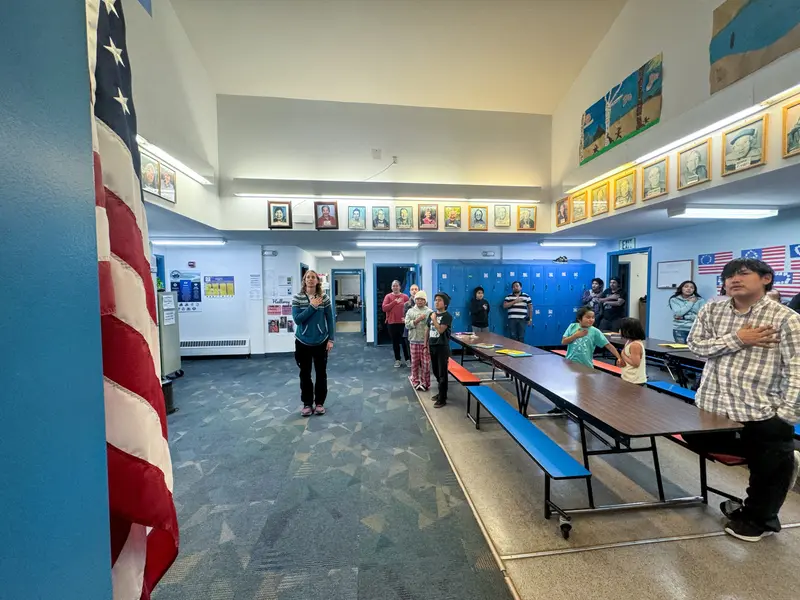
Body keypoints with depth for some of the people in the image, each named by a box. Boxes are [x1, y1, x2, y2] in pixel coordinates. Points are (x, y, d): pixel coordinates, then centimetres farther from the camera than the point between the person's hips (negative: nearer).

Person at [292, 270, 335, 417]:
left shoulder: (324, 298, -3)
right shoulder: (297, 298, -4)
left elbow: (330, 320, 0)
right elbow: (297, 319, -13)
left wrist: (331, 339, -3)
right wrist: (312, 307, -20)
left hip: (321, 341, 0)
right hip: (303, 342, 0)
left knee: (321, 373, 9)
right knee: (305, 374, 9)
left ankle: (319, 402, 25)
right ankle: (307, 403, 25)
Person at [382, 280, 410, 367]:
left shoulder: (405, 296, 1)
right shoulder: (388, 296, 3)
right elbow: (384, 308, -10)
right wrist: (395, 302, -13)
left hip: (402, 323, -1)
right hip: (392, 323, 1)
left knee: (404, 342, 3)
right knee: (395, 342, 10)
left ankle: (408, 360, 15)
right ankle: (397, 360, 21)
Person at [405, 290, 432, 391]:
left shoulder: (429, 312, -3)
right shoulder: (410, 311, 4)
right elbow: (407, 325, -5)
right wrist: (418, 320, -15)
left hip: (426, 341, -2)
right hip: (414, 341, 2)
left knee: (425, 363, 3)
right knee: (415, 362, 12)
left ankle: (425, 383, 16)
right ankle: (415, 381, 26)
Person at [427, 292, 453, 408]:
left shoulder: (447, 316, -10)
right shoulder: (431, 314, 9)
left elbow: (440, 330, -21)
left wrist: (434, 319, -13)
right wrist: (426, 344, 12)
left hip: (442, 347, -7)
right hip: (432, 346, 7)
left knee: (442, 373, 0)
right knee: (435, 372, 17)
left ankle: (442, 399, 9)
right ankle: (441, 393, 34)